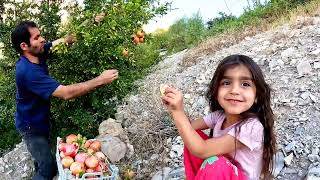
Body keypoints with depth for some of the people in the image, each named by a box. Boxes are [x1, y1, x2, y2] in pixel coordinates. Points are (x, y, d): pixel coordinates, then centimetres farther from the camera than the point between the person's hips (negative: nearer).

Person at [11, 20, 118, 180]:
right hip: (31, 126, -8)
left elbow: (64, 41, 0)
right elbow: (66, 93, -41)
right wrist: (100, 80, -37)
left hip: (40, 119, 8)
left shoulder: (38, 52, -10)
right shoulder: (28, 71, -36)